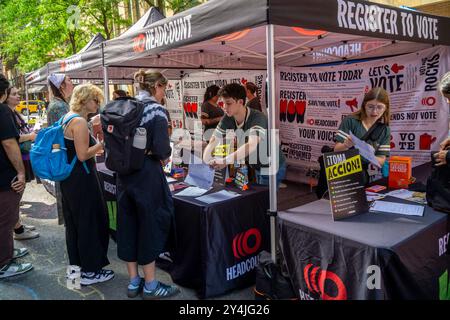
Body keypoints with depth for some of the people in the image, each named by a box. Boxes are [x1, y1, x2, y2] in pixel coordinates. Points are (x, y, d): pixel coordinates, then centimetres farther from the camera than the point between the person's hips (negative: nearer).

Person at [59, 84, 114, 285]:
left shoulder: (67, 117, 12)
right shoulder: (79, 122, -18)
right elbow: (83, 155, -22)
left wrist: (96, 146, 15)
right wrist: (102, 144, -11)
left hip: (69, 178, 10)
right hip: (81, 180, -10)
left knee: (74, 222, 18)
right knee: (90, 222, 1)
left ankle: (76, 264, 31)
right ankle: (89, 272, 12)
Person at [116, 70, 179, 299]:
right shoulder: (156, 110, -11)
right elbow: (161, 149, -19)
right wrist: (163, 156, 0)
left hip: (124, 173, 7)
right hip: (147, 174, -7)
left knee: (127, 225, 13)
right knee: (150, 225, 4)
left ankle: (134, 282, 26)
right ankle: (150, 286, 15)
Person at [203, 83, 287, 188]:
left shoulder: (258, 118, -29)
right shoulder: (228, 119, -10)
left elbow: (252, 145, -45)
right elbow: (213, 142, -9)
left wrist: (225, 161, -56)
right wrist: (205, 162, -28)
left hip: (272, 168, -6)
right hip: (256, 167, 6)